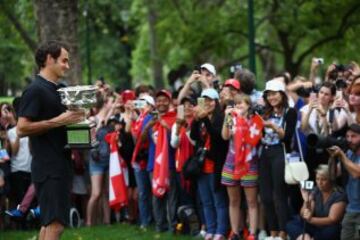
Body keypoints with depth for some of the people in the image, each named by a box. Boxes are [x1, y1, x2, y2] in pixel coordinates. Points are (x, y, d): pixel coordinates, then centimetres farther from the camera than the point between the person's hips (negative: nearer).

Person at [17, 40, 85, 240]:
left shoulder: (55, 90, 18)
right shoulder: (35, 90, -11)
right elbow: (21, 129, -18)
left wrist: (73, 119, 11)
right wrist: (58, 121, -20)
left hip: (60, 165, 10)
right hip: (48, 166, -10)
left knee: (49, 223, 11)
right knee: (55, 224, -15)